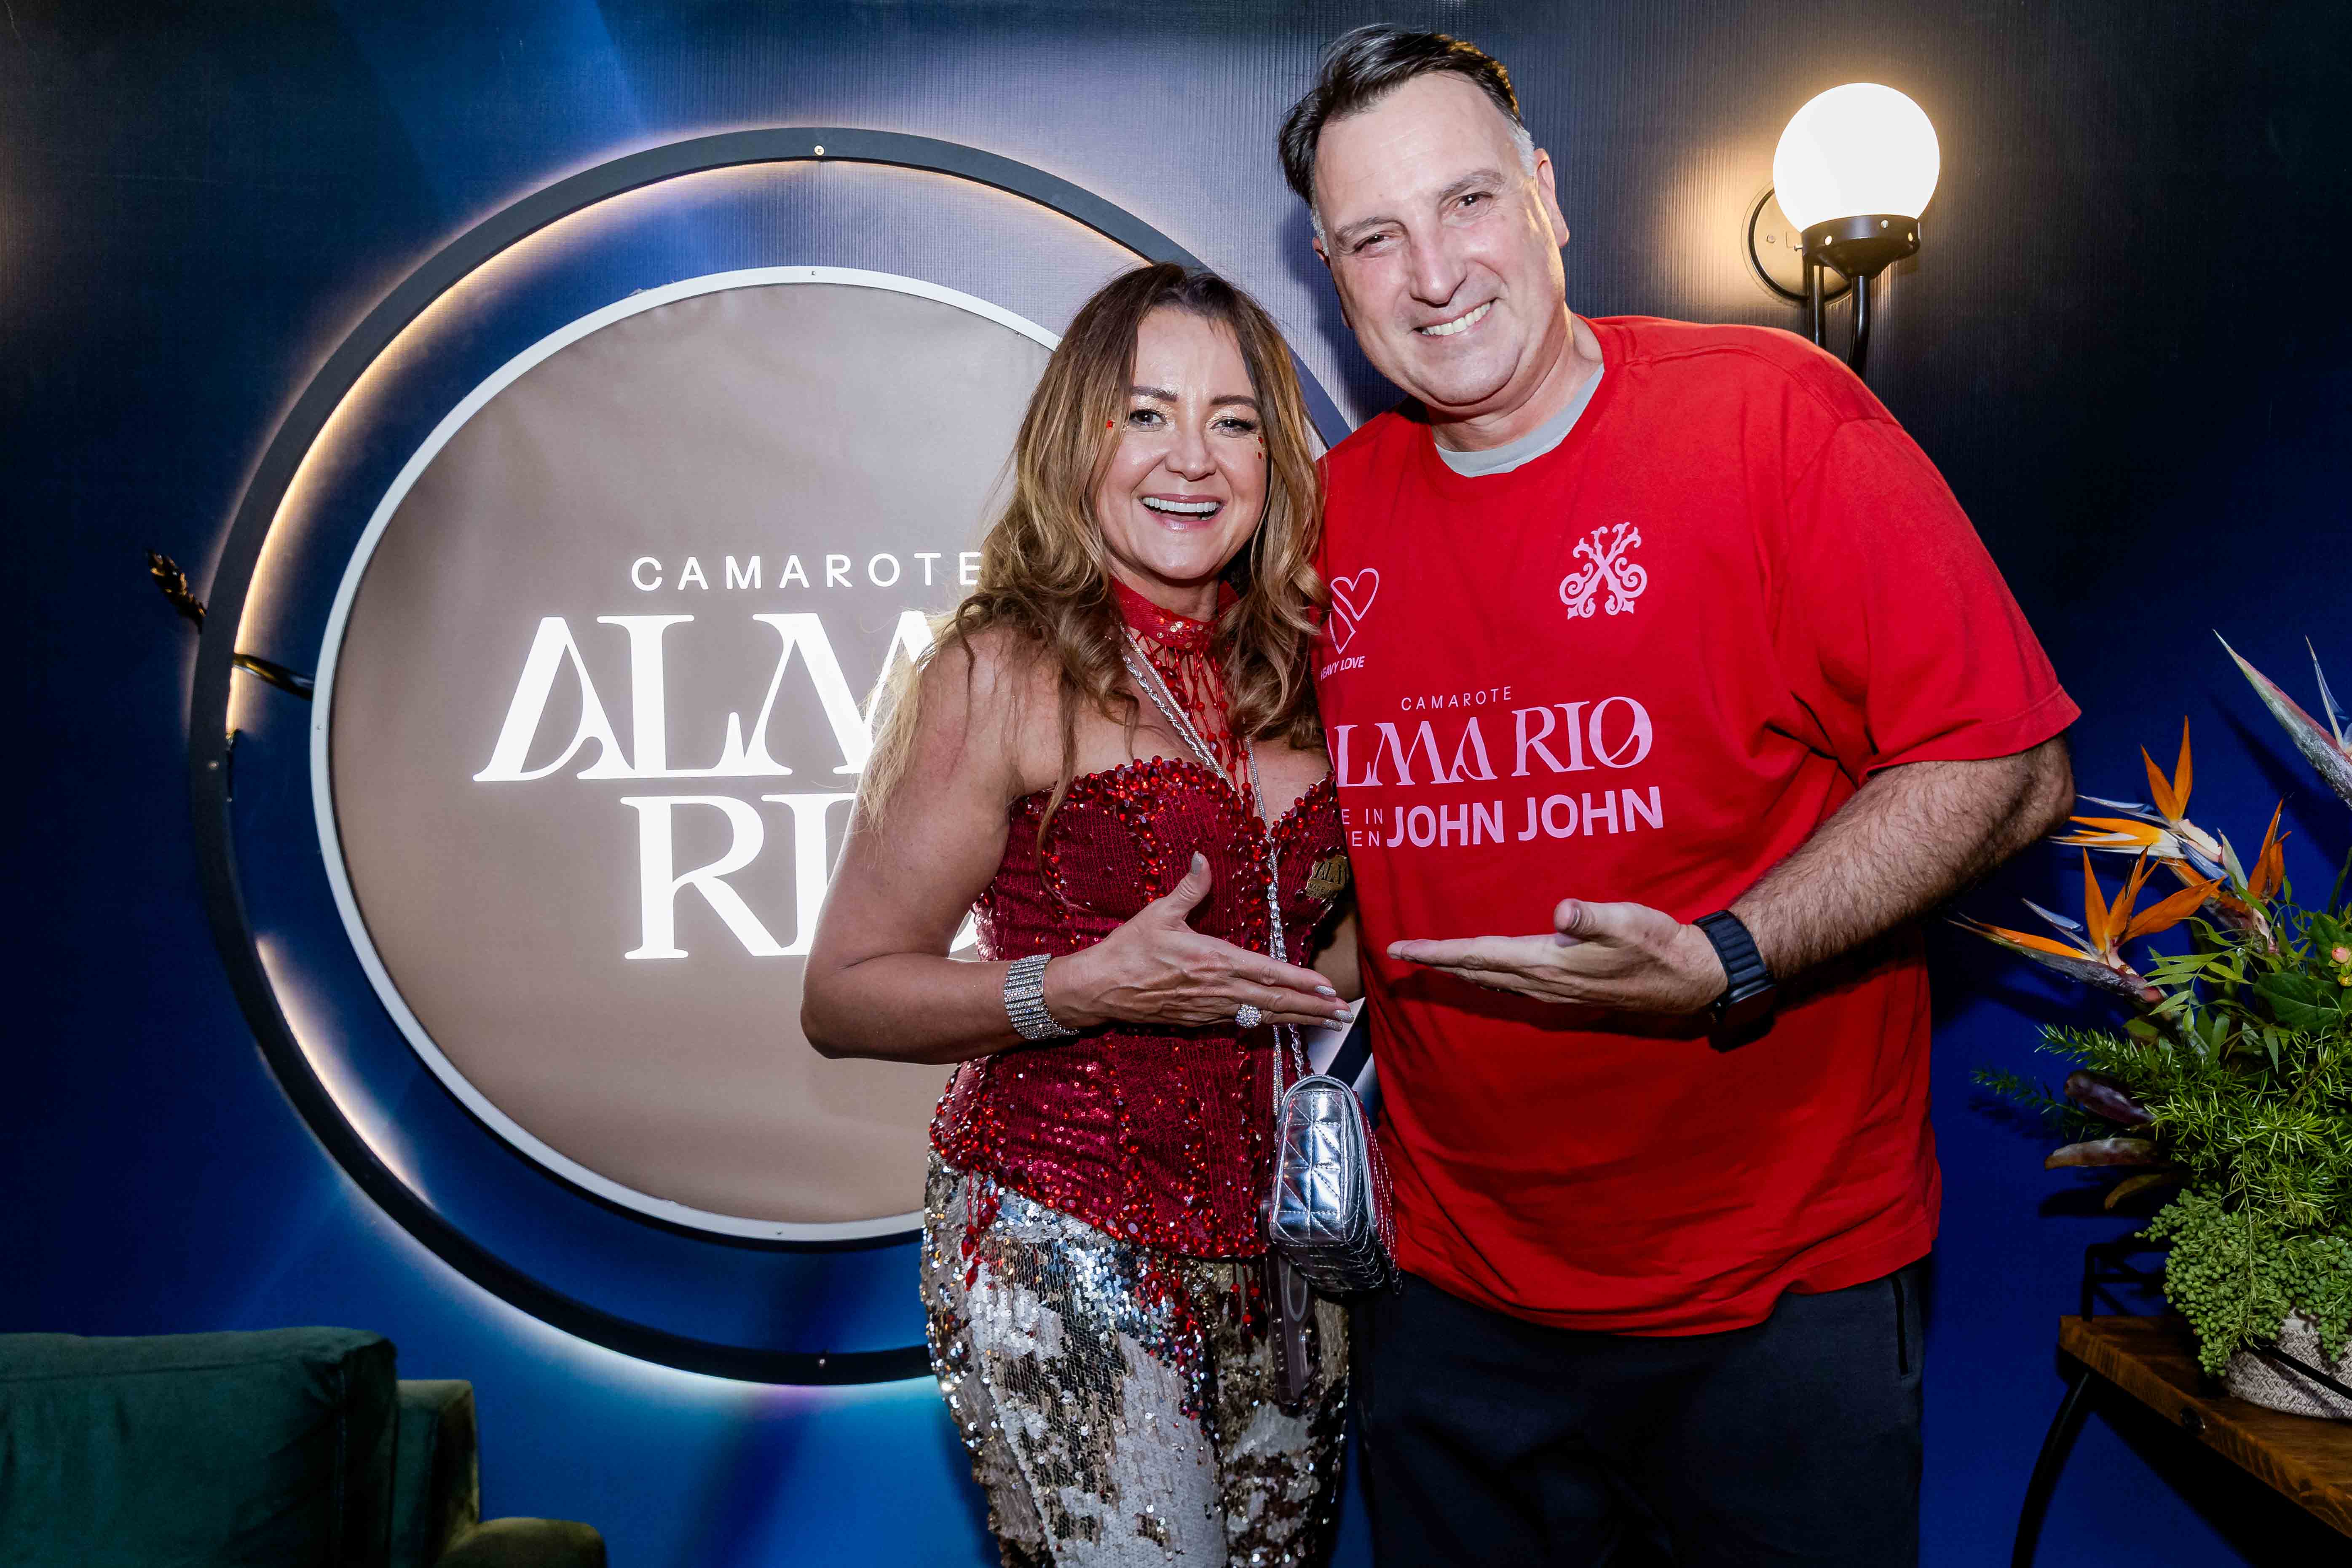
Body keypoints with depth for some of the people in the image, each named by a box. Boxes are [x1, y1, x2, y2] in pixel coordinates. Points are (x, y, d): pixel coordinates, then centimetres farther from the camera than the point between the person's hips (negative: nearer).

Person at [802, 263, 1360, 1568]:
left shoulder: (1300, 664, 6)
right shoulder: (1004, 675, -9)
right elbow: (844, 995, -9)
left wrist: (1348, 967, 1)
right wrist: (1087, 989, -20)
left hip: (1282, 1250, 6)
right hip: (1063, 1252, -5)